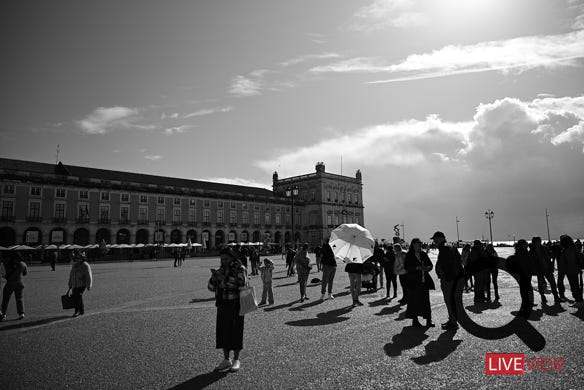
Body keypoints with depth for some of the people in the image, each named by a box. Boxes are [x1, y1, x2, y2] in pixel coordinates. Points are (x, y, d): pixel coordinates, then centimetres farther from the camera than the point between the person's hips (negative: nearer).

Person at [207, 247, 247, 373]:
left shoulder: (240, 269, -6)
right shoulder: (221, 269, 10)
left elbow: (241, 283, -23)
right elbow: (211, 287, 7)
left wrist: (224, 278, -26)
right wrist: (214, 277, -13)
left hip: (235, 306, -5)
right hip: (222, 306, 5)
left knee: (235, 332, 1)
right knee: (223, 332, 7)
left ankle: (236, 360, 15)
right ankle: (226, 360, 19)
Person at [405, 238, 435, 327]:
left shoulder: (424, 254, 12)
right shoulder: (409, 255, -2)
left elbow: (430, 264, 14)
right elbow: (407, 267, -10)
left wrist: (428, 267, -8)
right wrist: (418, 268, -19)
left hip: (425, 280, 4)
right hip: (414, 281, -4)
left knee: (426, 300, 2)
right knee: (414, 301, -1)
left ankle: (428, 321, 5)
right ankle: (415, 320, 10)